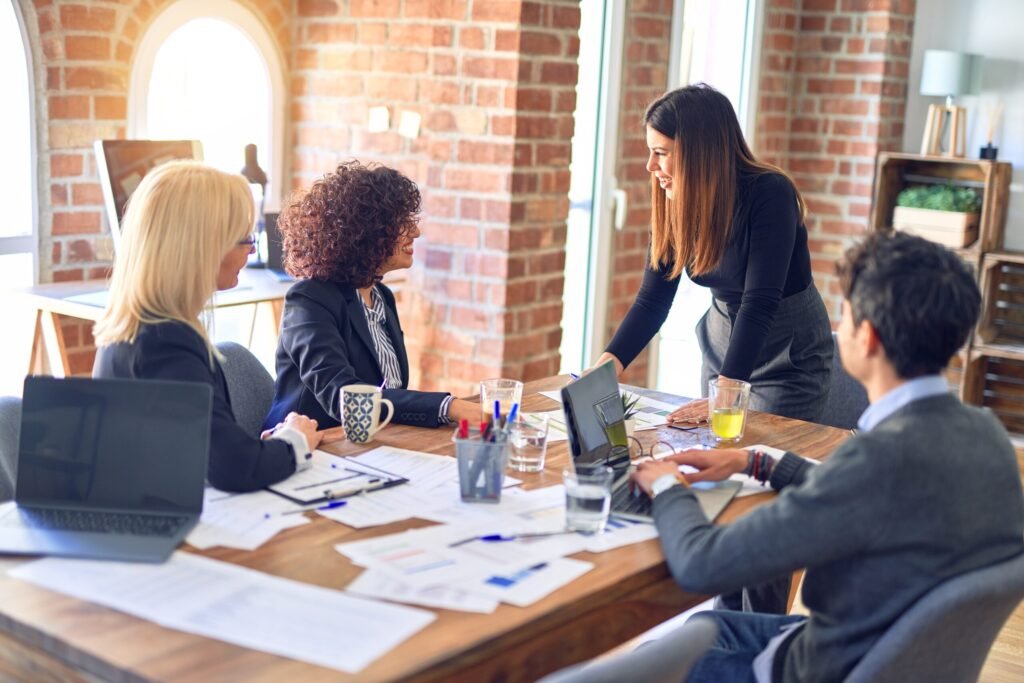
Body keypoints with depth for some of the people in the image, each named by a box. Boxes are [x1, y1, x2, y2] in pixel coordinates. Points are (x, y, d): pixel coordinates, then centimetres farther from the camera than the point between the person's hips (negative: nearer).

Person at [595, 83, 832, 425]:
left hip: (789, 351, -6)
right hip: (723, 340, 6)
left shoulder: (770, 195, -27)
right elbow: (653, 300, -9)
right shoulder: (673, 204, -9)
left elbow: (760, 304, -33)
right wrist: (606, 366, -24)